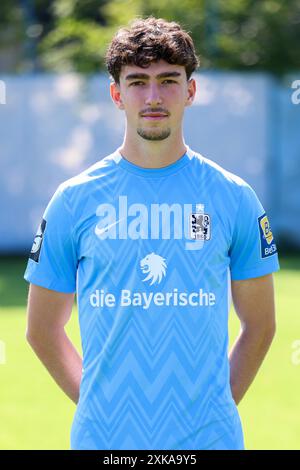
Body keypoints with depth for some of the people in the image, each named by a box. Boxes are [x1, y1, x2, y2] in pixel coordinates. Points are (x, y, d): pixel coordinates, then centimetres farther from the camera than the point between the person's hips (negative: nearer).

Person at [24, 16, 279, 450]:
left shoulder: (234, 198, 3)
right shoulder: (74, 200, 2)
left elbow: (259, 325, 9)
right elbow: (43, 329, 7)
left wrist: (217, 407, 1)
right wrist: (96, 402, 0)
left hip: (208, 438, 0)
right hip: (103, 438, 0)